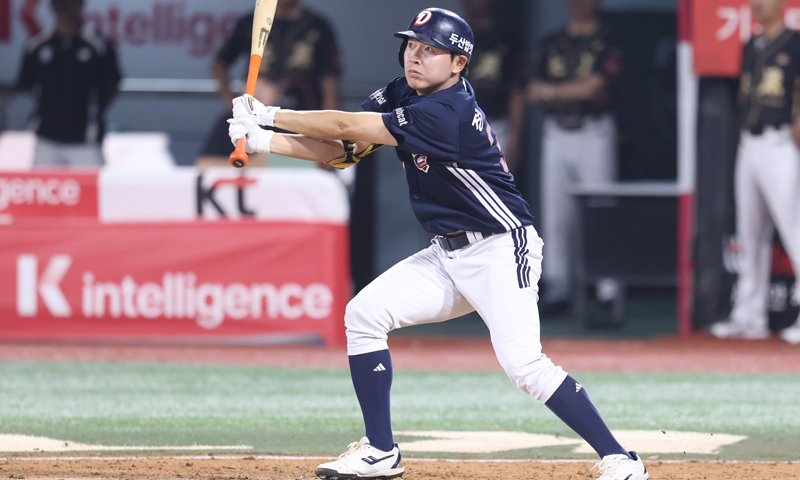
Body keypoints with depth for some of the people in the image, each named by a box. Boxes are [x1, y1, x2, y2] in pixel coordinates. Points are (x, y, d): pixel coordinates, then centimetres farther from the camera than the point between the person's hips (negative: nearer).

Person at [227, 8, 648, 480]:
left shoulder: (447, 113, -23)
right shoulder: (401, 94, 5)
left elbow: (346, 127, -21)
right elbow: (344, 150, 3)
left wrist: (270, 115, -11)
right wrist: (263, 139, -8)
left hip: (501, 250, -9)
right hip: (448, 255, 9)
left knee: (522, 362, -22)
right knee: (364, 313, -1)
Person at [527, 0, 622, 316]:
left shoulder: (606, 42, -1)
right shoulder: (553, 43, 14)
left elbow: (593, 87, -12)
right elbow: (534, 93, 8)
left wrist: (552, 91, -4)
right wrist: (576, 93, -8)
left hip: (593, 134, -5)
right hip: (556, 133, 5)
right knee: (554, 215, 3)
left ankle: (609, 292, -8)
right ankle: (556, 288, 8)